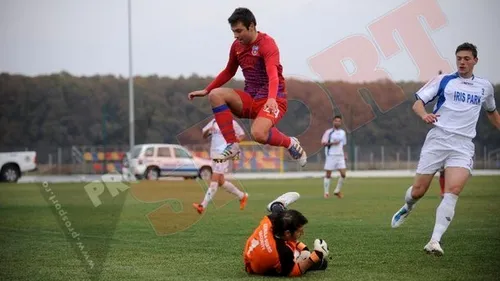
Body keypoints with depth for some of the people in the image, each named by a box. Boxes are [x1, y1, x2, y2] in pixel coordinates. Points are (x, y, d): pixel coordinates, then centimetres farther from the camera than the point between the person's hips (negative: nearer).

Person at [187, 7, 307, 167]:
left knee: (258, 134, -35)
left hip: (272, 101, -7)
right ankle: (232, 145, -16)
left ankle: (291, 144, -2)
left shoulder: (267, 43, -15)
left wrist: (272, 99, -48)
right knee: (215, 94, -18)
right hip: (250, 99, 7)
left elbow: (273, 74, -31)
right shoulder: (237, 46, 7)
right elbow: (229, 72, 24)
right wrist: (206, 90, 19)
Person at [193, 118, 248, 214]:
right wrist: (208, 130, -9)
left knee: (214, 179, -15)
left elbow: (242, 134, 8)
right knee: (220, 181, 12)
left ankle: (203, 206, -20)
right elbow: (204, 136, 14)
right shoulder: (213, 122, 13)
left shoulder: (231, 123, -2)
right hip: (214, 153, 8)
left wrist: (238, 138, -14)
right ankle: (242, 196, 31)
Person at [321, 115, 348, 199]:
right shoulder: (328, 132, -3)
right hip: (330, 155, -4)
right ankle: (326, 192, 8)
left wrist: (345, 154, 13)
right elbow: (323, 143, -6)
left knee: (343, 174, -6)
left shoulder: (343, 132, 13)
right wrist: (332, 143, -19)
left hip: (340, 156, 4)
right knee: (328, 175, 0)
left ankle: (337, 191, 9)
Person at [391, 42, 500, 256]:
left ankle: (435, 241, -24)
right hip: (438, 139, -1)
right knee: (418, 190, -1)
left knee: (453, 191, -21)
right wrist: (424, 115, -22)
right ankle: (407, 208, 37)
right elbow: (418, 102, 0)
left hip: (463, 145, 1)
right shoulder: (443, 81, 7)